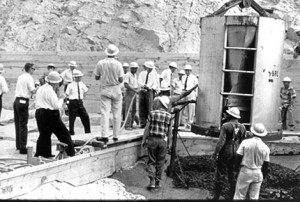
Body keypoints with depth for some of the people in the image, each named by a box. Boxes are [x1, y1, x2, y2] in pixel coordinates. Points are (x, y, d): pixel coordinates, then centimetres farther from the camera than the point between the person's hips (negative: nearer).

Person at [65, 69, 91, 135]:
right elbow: (67, 95, -4)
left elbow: (85, 91, 24)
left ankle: (88, 132, 9)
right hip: (73, 103, -4)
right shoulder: (70, 85, -9)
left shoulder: (82, 84, 6)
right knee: (72, 119, -1)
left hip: (80, 102, 5)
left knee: (86, 117, -1)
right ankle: (71, 133, 8)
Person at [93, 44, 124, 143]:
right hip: (116, 90, -1)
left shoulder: (100, 63, -4)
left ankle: (104, 135, -13)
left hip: (104, 90, 1)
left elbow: (96, 77, 3)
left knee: (104, 113, -2)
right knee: (117, 114, 8)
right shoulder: (118, 64, -9)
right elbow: (121, 80, -8)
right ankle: (116, 136, 12)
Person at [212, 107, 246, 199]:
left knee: (221, 175, 2)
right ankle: (233, 196, 16)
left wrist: (216, 153, -17)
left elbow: (221, 141, -20)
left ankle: (216, 196, 8)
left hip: (225, 153, -5)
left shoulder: (225, 126, -13)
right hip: (236, 154, 5)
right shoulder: (242, 127, 3)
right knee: (233, 176, 13)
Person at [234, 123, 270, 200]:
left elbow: (239, 158, -7)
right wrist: (263, 176, 15)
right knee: (254, 197, 12)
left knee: (240, 196, 7)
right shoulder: (265, 148, -5)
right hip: (258, 173, 2)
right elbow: (266, 165, 1)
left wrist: (238, 165, 14)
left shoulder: (245, 142, -11)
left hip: (245, 171, -2)